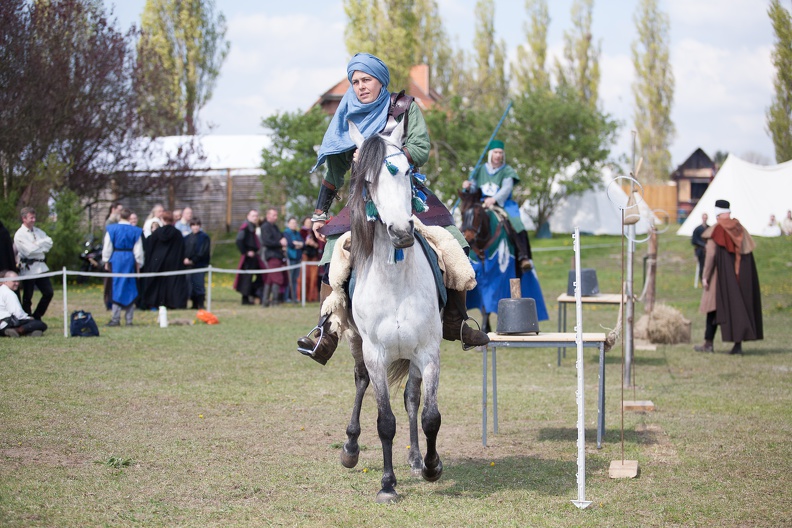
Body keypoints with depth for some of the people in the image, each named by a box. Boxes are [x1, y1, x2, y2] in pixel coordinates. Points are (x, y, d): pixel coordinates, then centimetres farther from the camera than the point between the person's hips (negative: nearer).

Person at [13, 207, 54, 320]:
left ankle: (37, 317, 18)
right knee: (27, 297, 2)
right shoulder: (19, 234, -7)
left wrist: (37, 243, -10)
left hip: (41, 267, 6)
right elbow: (29, 250, -17)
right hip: (28, 269, -6)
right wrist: (42, 246, -4)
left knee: (48, 293, 4)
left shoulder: (38, 232, 15)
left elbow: (49, 243, 3)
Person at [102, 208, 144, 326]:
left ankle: (116, 319, -1)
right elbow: (138, 250, 2)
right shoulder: (135, 231, -1)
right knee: (130, 288, 7)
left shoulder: (111, 229, -2)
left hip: (116, 259, -1)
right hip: (130, 259, 1)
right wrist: (138, 264, 9)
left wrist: (106, 261, 8)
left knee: (117, 287, 2)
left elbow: (107, 247, 0)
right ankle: (129, 319, 6)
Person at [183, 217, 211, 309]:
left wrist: (193, 260, -12)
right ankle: (195, 304, 9)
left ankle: (200, 304, -8)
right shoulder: (187, 238, 17)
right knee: (191, 285, 2)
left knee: (199, 284, -11)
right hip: (188, 265, 5)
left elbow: (203, 252, -7)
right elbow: (184, 250, 14)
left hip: (200, 264, -5)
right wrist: (185, 259, -6)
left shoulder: (204, 237, 1)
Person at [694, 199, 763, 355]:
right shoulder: (740, 229, 6)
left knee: (715, 307, 5)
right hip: (742, 275, 4)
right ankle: (738, 344, 1)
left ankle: (708, 343, 6)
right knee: (740, 305, 6)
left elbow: (711, 255, -14)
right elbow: (751, 248, 5)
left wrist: (705, 276, -10)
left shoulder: (715, 231, -9)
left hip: (722, 274, -4)